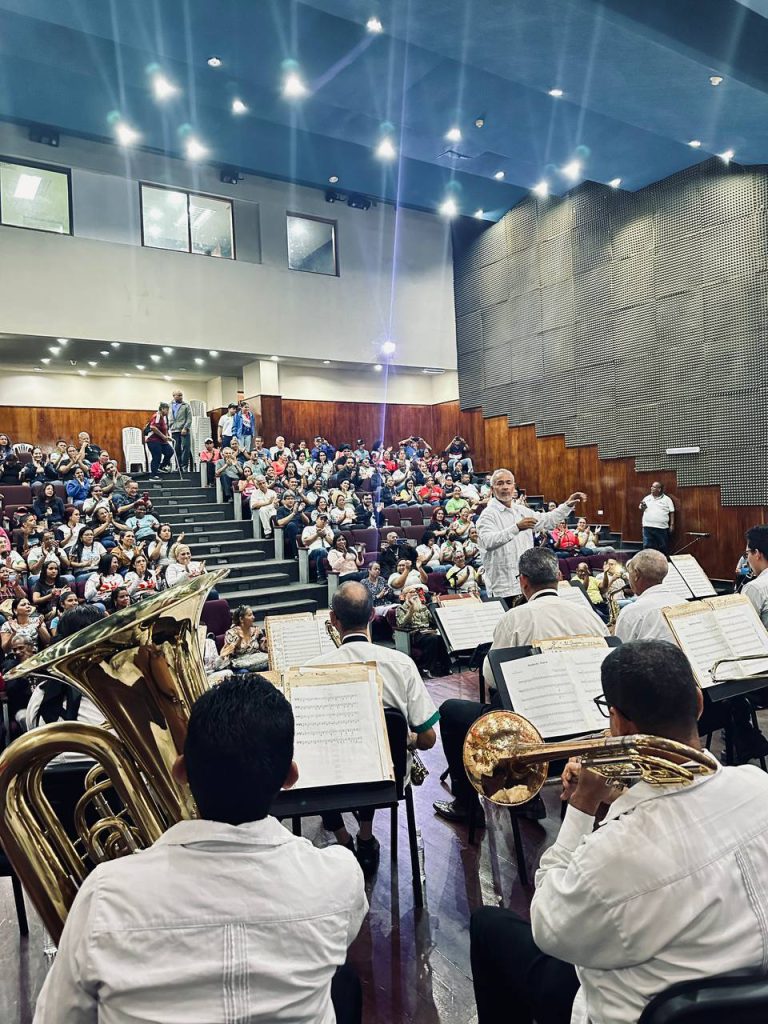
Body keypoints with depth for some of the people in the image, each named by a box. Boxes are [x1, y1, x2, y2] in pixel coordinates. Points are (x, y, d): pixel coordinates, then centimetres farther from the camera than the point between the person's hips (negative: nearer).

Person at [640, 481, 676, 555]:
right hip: (648, 527, 2)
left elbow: (672, 513, 4)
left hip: (662, 528, -2)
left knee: (663, 548, 5)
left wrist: (672, 525, -3)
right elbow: (641, 510, 17)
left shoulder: (667, 499, 5)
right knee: (647, 547, 2)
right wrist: (642, 507, -6)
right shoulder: (647, 498, 12)